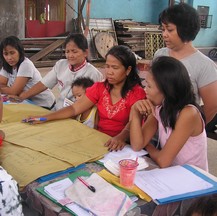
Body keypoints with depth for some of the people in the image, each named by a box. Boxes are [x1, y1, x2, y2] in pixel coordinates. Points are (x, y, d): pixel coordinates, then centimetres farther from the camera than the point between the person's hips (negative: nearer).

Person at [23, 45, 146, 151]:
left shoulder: (137, 93, -7)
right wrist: (45, 118, -7)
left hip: (123, 144, -4)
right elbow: (74, 109, 4)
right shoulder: (99, 88, 7)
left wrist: (121, 138, -43)